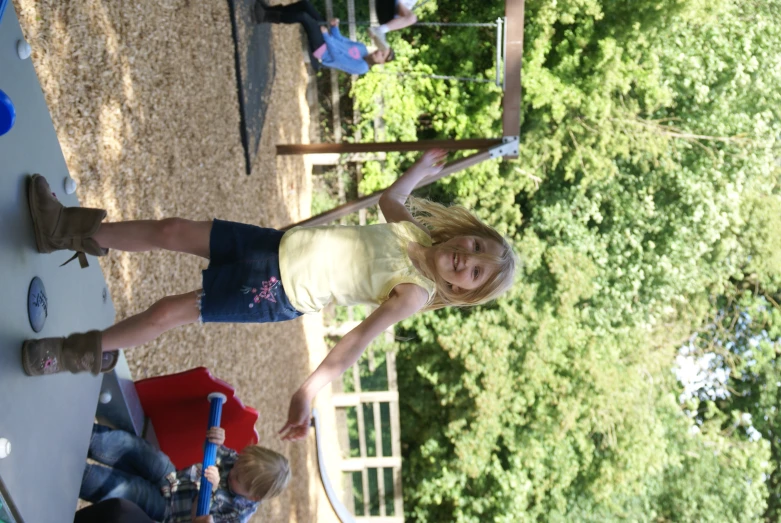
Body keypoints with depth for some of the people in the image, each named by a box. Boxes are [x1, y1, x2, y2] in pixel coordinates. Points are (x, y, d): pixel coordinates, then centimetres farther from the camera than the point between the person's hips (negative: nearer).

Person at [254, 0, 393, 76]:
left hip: (322, 52, -8)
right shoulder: (362, 48, 8)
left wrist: (326, 35, -22)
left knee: (304, 17, -26)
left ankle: (266, 18, -14)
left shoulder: (361, 67, -17)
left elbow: (337, 57, -22)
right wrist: (334, 27, -7)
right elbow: (340, 40, 12)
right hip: (326, 42, 8)